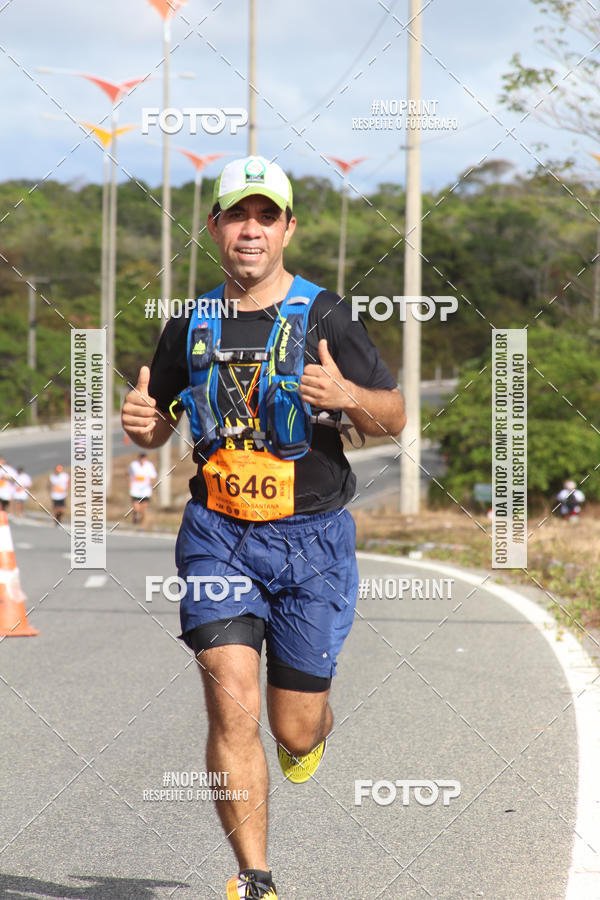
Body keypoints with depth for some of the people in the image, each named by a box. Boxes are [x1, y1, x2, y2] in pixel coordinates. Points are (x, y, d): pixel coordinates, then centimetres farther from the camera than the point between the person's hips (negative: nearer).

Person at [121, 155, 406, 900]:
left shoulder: (323, 317, -4)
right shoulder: (192, 324, 6)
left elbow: (394, 418, -1)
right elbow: (159, 425, 17)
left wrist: (348, 394, -23)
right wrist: (141, 421, -7)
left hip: (312, 538, -1)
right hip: (219, 534, 1)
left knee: (294, 729, 5)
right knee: (232, 706, -16)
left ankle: (315, 728, 44)